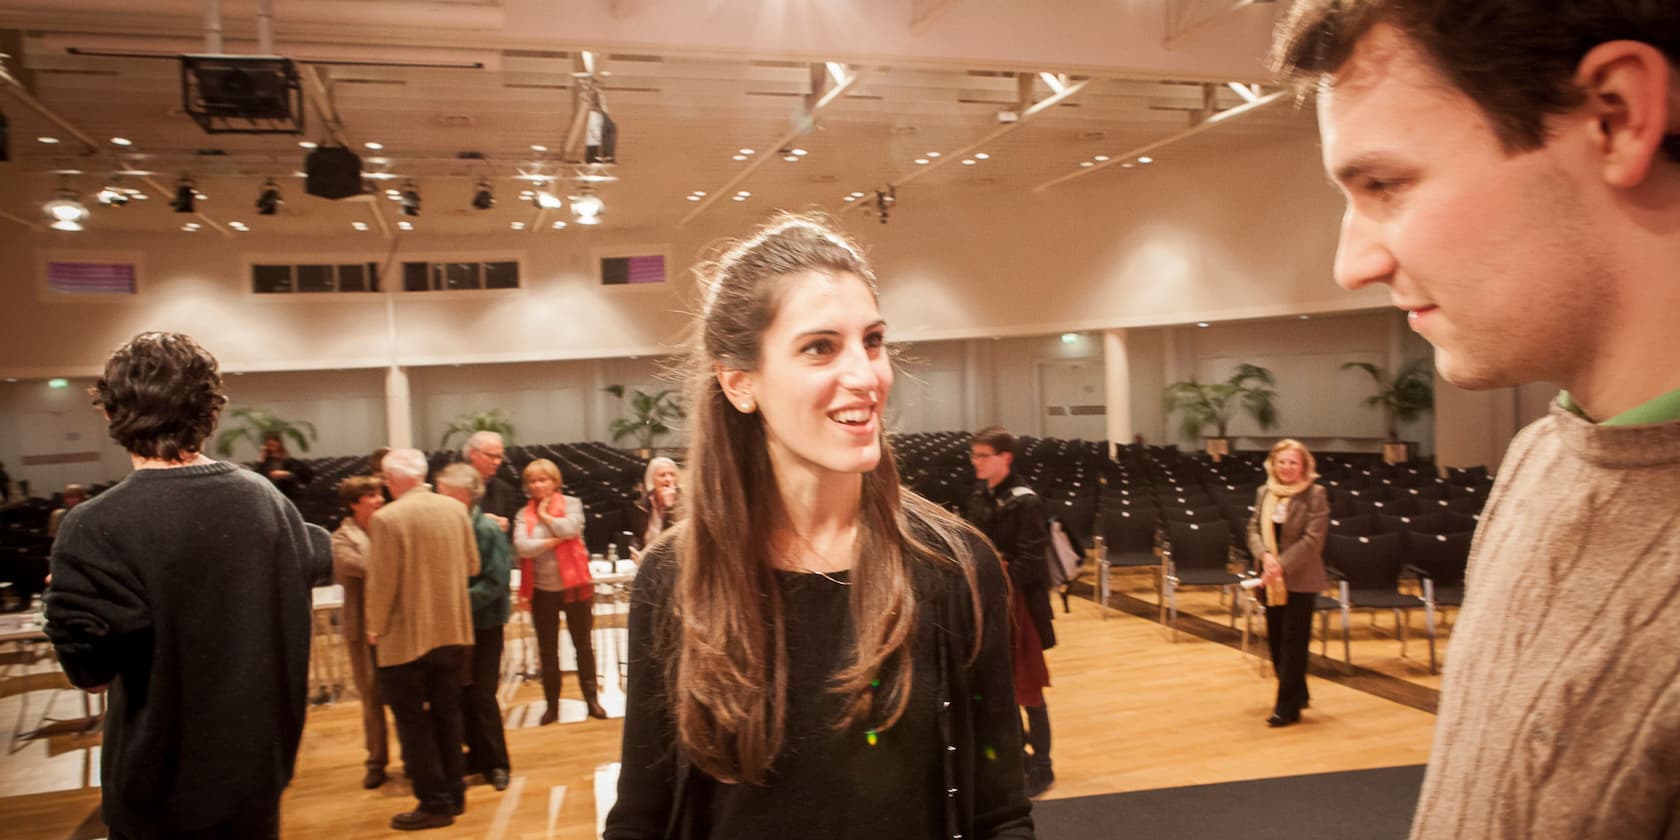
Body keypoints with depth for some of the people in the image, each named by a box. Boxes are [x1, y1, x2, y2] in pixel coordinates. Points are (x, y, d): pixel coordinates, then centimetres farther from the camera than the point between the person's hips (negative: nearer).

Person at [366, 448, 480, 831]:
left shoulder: (387, 518, -18)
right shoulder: (456, 509, -2)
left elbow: (382, 582, -16)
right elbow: (472, 566, 6)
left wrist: (376, 628, -2)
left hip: (406, 636, -5)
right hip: (453, 631, 6)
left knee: (413, 721, 6)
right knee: (447, 714, 17)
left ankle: (435, 803, 10)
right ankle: (454, 794, 25)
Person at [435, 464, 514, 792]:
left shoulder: (488, 529, -14)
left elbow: (495, 582, -17)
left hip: (484, 623, -5)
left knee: (482, 695, 0)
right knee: (463, 694, 11)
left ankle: (496, 763, 14)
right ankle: (478, 755, 26)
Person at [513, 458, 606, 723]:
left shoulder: (571, 503, -2)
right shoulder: (524, 514, 2)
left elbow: (571, 528, -21)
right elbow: (522, 546, -13)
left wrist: (545, 515, -8)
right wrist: (554, 540, -15)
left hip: (574, 585, -2)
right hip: (542, 591, 2)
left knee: (583, 646, 8)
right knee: (547, 651, 11)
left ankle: (592, 699, 19)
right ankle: (552, 705, 22)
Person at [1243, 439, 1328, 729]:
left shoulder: (1316, 494, -8)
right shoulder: (1263, 492, 9)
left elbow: (1312, 539, -15)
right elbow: (1254, 529, 5)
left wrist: (1282, 565, -20)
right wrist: (1265, 556, -14)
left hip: (1300, 580, -6)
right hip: (1270, 580, 6)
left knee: (1293, 642, -1)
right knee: (1275, 639, 13)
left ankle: (1288, 707, 6)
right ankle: (1297, 694, 32)